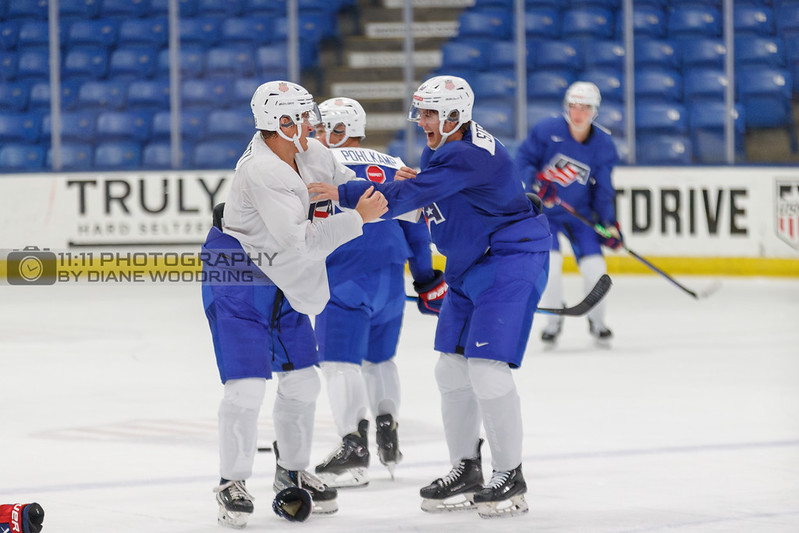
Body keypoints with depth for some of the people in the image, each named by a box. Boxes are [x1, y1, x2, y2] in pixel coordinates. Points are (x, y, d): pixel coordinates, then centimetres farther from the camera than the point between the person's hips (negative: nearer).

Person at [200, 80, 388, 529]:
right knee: (247, 384, -12)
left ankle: (293, 471, 26)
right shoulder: (260, 172, -28)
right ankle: (233, 483, 1)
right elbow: (300, 240, -31)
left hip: (282, 281, 8)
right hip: (236, 277, -8)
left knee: (302, 380, 9)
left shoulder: (312, 155, -1)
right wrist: (359, 218, -28)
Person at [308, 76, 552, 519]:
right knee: (451, 369, 9)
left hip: (511, 262, -11)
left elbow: (404, 197, -32)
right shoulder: (441, 149, 8)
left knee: (487, 369, -15)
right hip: (468, 266, 11)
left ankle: (510, 478, -4)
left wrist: (341, 193, -30)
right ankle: (466, 471, 20)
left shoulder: (469, 156, -25)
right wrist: (414, 183, -4)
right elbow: (424, 193, 20)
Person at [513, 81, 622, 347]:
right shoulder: (547, 130, -16)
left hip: (579, 213, 2)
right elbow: (522, 159, -10)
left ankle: (596, 321, 19)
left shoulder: (603, 145, -8)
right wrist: (535, 181, -29)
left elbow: (603, 190, -4)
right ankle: (553, 321, 6)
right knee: (549, 262, -17)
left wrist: (609, 223, -11)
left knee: (594, 265, -7)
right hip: (542, 209, -2)